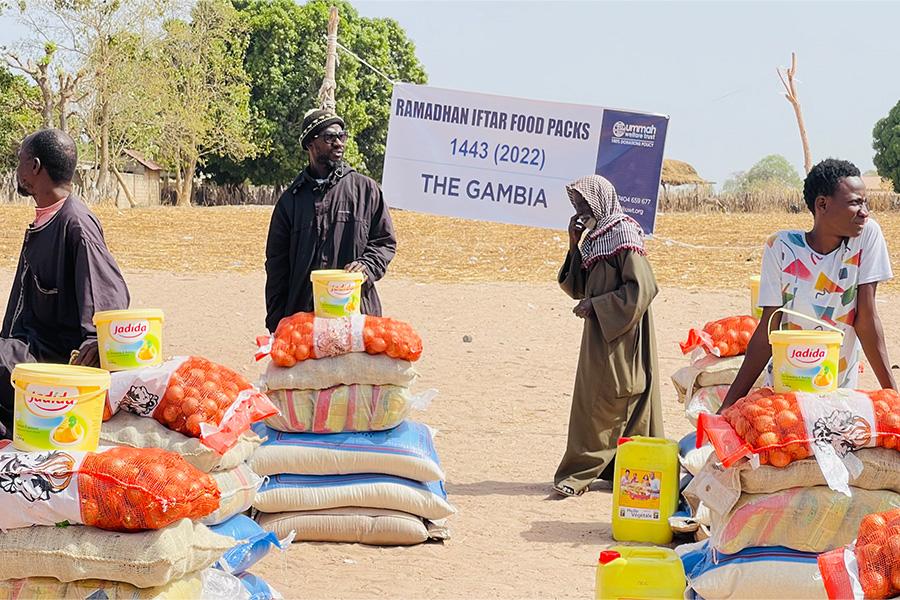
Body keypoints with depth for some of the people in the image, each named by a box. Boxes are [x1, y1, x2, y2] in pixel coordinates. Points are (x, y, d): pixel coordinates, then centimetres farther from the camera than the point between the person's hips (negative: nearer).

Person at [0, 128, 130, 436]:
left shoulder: (76, 224, -16)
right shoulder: (42, 221, 14)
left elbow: (112, 294, -21)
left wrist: (97, 342, -35)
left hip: (55, 353, -10)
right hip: (29, 344, 10)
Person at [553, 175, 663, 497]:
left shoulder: (623, 234, -12)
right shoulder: (594, 237, 13)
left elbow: (642, 288, -19)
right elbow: (577, 288, 14)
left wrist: (595, 304, -18)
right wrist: (574, 245, 3)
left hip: (620, 336, -9)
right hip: (600, 335, 9)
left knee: (601, 404, -7)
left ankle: (580, 473, -6)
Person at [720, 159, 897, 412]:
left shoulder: (867, 235, -9)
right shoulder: (781, 247, -11)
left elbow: (867, 318, -6)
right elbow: (767, 331, -9)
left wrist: (891, 390, -8)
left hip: (841, 391, 1)